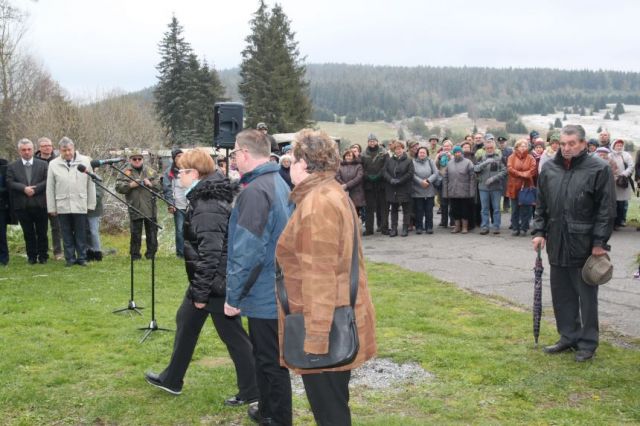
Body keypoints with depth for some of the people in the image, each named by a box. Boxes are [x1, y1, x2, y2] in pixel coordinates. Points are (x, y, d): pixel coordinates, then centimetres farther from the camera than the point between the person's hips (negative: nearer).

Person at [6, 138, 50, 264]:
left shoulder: (43, 164, 6)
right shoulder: (12, 167, 8)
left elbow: (48, 181, -3)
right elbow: (10, 183, -3)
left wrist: (34, 189, -14)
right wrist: (24, 188, -16)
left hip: (40, 204, -1)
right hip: (22, 206, 1)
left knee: (42, 232, 5)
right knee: (28, 233, 8)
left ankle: (43, 256, 16)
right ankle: (32, 256, 16)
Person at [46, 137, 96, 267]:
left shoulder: (85, 161, 0)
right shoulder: (53, 164, 2)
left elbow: (90, 184, 1)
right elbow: (50, 188, 4)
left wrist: (91, 204, 0)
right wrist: (52, 207, 2)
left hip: (80, 205, -1)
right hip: (62, 206, 1)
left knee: (81, 234, 5)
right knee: (67, 235, 8)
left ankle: (82, 257, 15)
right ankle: (70, 258, 17)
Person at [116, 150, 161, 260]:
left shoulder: (150, 171, 12)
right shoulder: (126, 172, 4)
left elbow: (158, 186, 10)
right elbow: (118, 187, -4)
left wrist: (150, 184, -9)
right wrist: (131, 185, -16)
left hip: (150, 207, 3)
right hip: (135, 208, -2)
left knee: (152, 232, 7)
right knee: (135, 234, 1)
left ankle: (151, 254, 17)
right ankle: (135, 255, 11)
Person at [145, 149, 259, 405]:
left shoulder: (208, 208, -24)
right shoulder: (204, 198, 9)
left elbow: (210, 253, -27)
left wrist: (201, 292, -20)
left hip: (216, 283, -11)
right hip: (205, 279, 11)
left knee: (233, 336, 1)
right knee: (185, 322, 22)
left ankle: (251, 392, 15)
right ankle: (172, 379, 38)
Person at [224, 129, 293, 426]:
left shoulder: (255, 192, -22)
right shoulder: (279, 183, 9)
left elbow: (248, 252, -25)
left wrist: (233, 295, -15)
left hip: (264, 294, -10)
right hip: (279, 290, 10)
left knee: (270, 361, 3)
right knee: (268, 357, 22)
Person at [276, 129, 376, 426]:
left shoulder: (316, 204, -20)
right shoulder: (334, 194, 13)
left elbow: (319, 275, -24)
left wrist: (315, 335, -22)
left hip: (324, 324, -10)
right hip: (339, 318, 10)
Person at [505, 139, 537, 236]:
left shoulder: (530, 158, 6)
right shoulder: (512, 157, 6)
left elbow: (533, 170, -7)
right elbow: (509, 169, -7)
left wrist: (521, 174, -17)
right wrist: (522, 174, -14)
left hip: (526, 186, 0)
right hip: (514, 186, 0)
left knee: (525, 209, 2)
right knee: (515, 209, 5)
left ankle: (524, 228, 9)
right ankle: (515, 228, 12)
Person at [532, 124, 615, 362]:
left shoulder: (599, 170, -8)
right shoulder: (549, 169, 8)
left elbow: (606, 209, -9)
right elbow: (541, 204, 15)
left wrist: (600, 241, -11)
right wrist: (539, 231, 7)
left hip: (584, 244, -5)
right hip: (557, 244, 5)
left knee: (586, 295, 4)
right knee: (561, 294, 13)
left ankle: (588, 343, 15)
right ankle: (569, 337, 27)